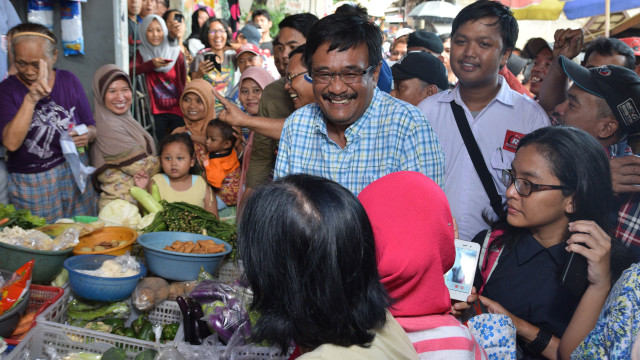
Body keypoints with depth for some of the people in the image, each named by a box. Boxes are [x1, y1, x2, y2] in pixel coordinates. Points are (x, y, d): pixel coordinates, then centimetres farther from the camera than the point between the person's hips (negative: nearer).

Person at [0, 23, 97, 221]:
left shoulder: (69, 81, 0)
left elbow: (91, 126, 7)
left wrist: (88, 135, -17)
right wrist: (30, 99, -26)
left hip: (75, 176, 2)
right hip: (30, 186, -2)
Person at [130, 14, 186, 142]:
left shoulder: (176, 53, 1)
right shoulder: (142, 53, 3)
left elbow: (184, 83, 3)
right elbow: (128, 70, -15)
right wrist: (151, 64, -26)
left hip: (177, 110, 0)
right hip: (157, 111, 0)